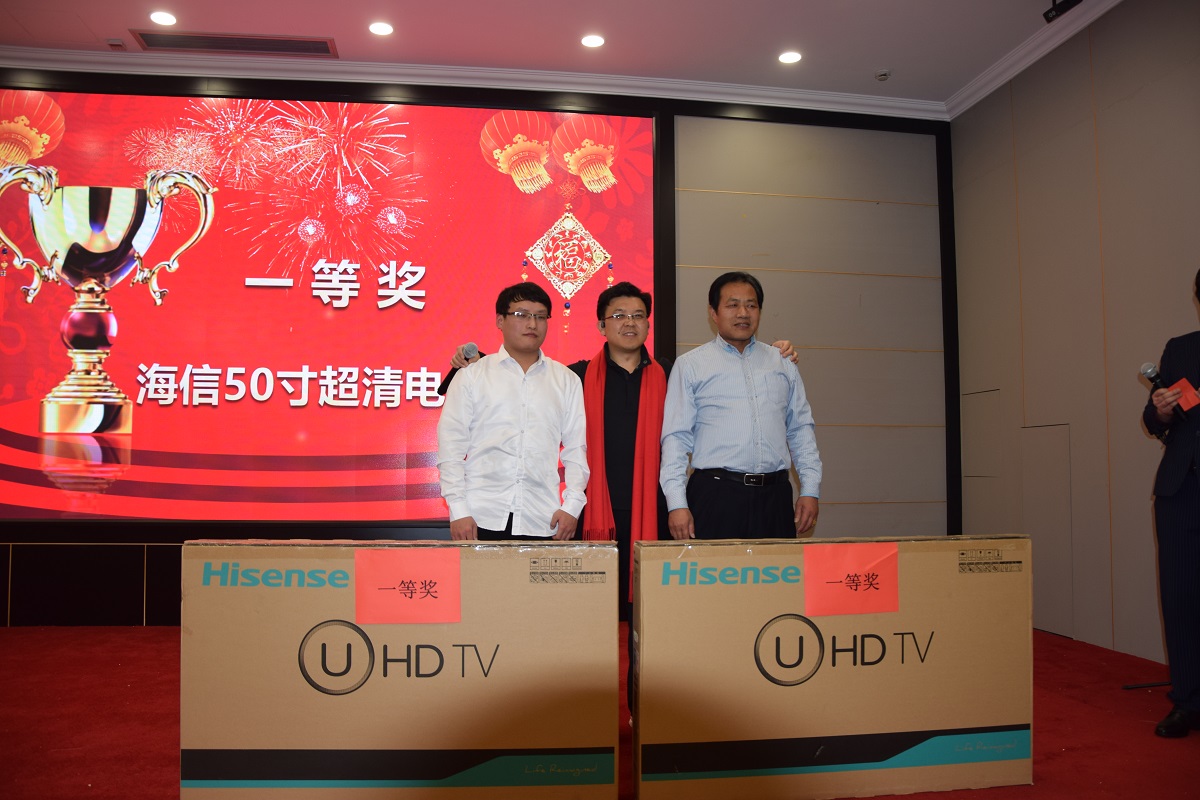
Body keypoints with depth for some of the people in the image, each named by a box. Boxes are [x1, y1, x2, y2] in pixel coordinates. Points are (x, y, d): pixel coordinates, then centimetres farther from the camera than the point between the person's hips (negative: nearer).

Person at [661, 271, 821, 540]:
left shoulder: (783, 363, 15)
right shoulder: (690, 365, 4)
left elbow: (801, 429, 15)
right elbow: (676, 437, -1)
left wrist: (810, 490, 6)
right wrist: (676, 504, -9)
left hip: (775, 495, 3)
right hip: (715, 496, -3)